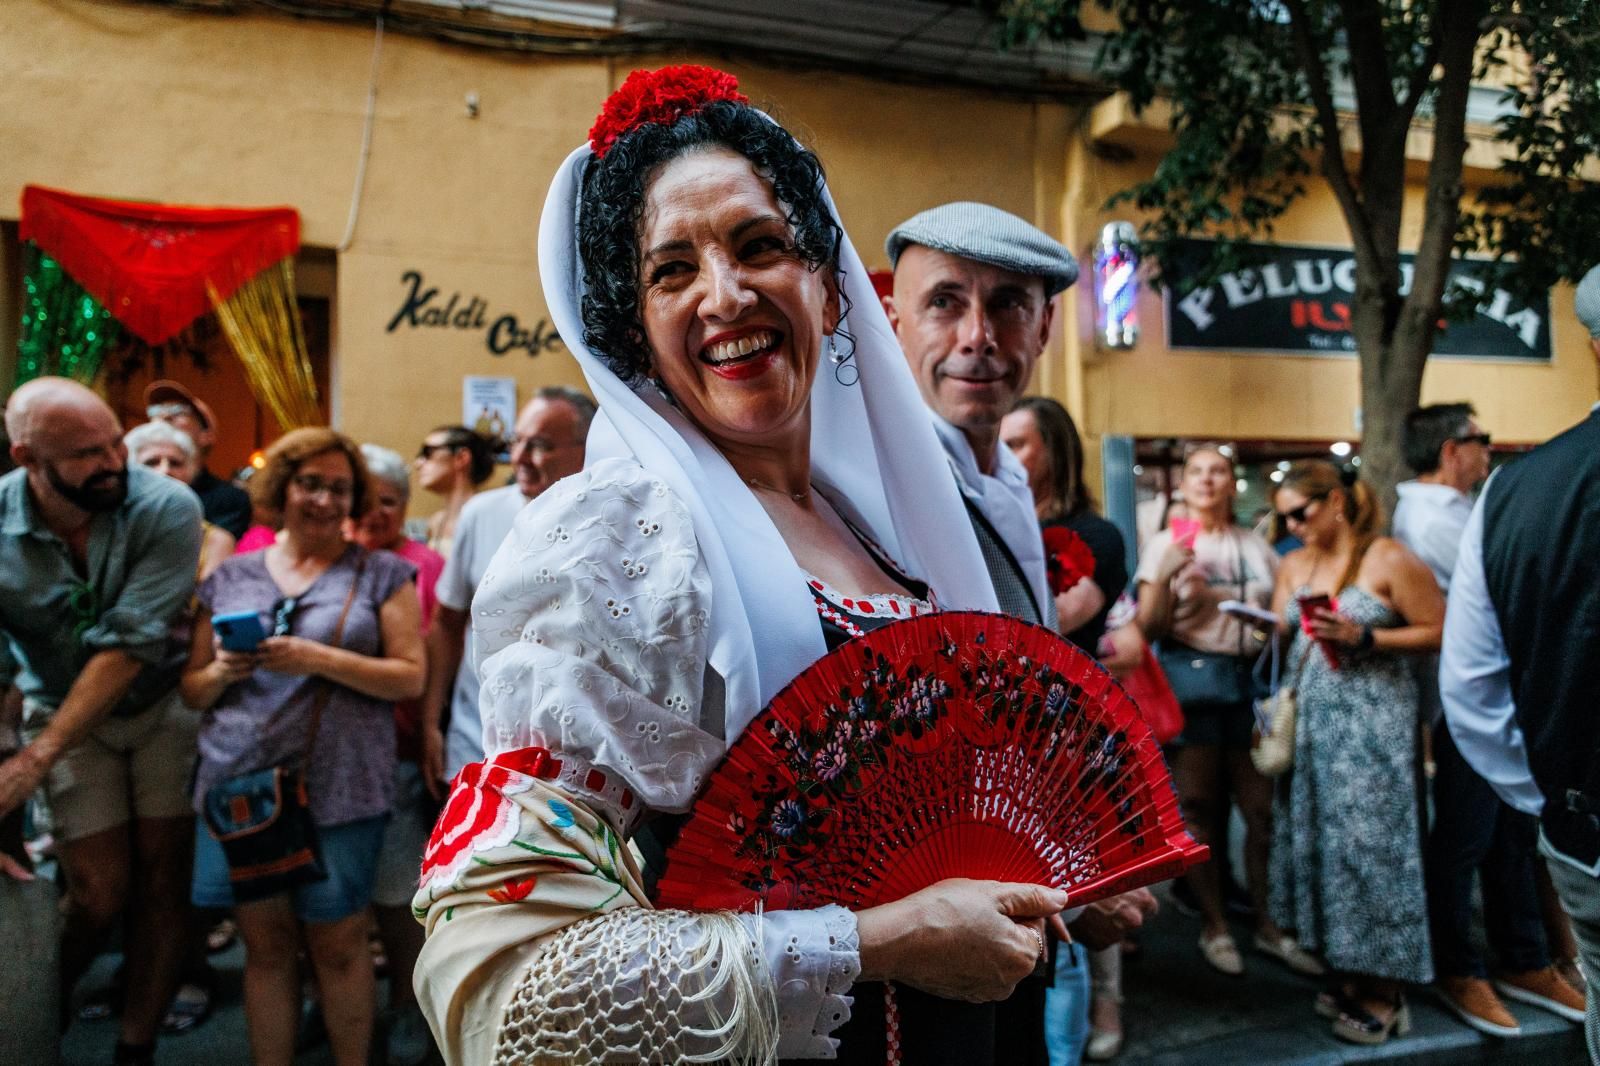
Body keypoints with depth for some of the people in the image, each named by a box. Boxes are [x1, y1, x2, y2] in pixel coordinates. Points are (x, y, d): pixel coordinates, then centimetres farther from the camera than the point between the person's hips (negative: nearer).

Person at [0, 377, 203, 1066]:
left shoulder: (166, 508, -24)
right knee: (100, 891, -1)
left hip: (164, 704, 0)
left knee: (163, 881, 3)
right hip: (65, 712, 1)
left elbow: (131, 642, -26)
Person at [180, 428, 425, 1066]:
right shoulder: (231, 577, 12)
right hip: (239, 785, 3)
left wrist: (320, 659, -16)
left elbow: (410, 677, -5)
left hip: (340, 790, -3)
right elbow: (194, 690, 14)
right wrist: (222, 672, -8)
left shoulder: (382, 574, 3)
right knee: (265, 945, 11)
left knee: (338, 945, 6)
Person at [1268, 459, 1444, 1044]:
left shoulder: (1389, 559, -7)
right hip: (1312, 722, 6)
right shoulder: (1294, 564, 11)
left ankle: (1385, 994, 12)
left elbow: (1439, 633, -9)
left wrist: (1362, 636, -16)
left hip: (1372, 724, -6)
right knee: (1326, 841, 9)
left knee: (1371, 844, -2)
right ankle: (1349, 973, 23)